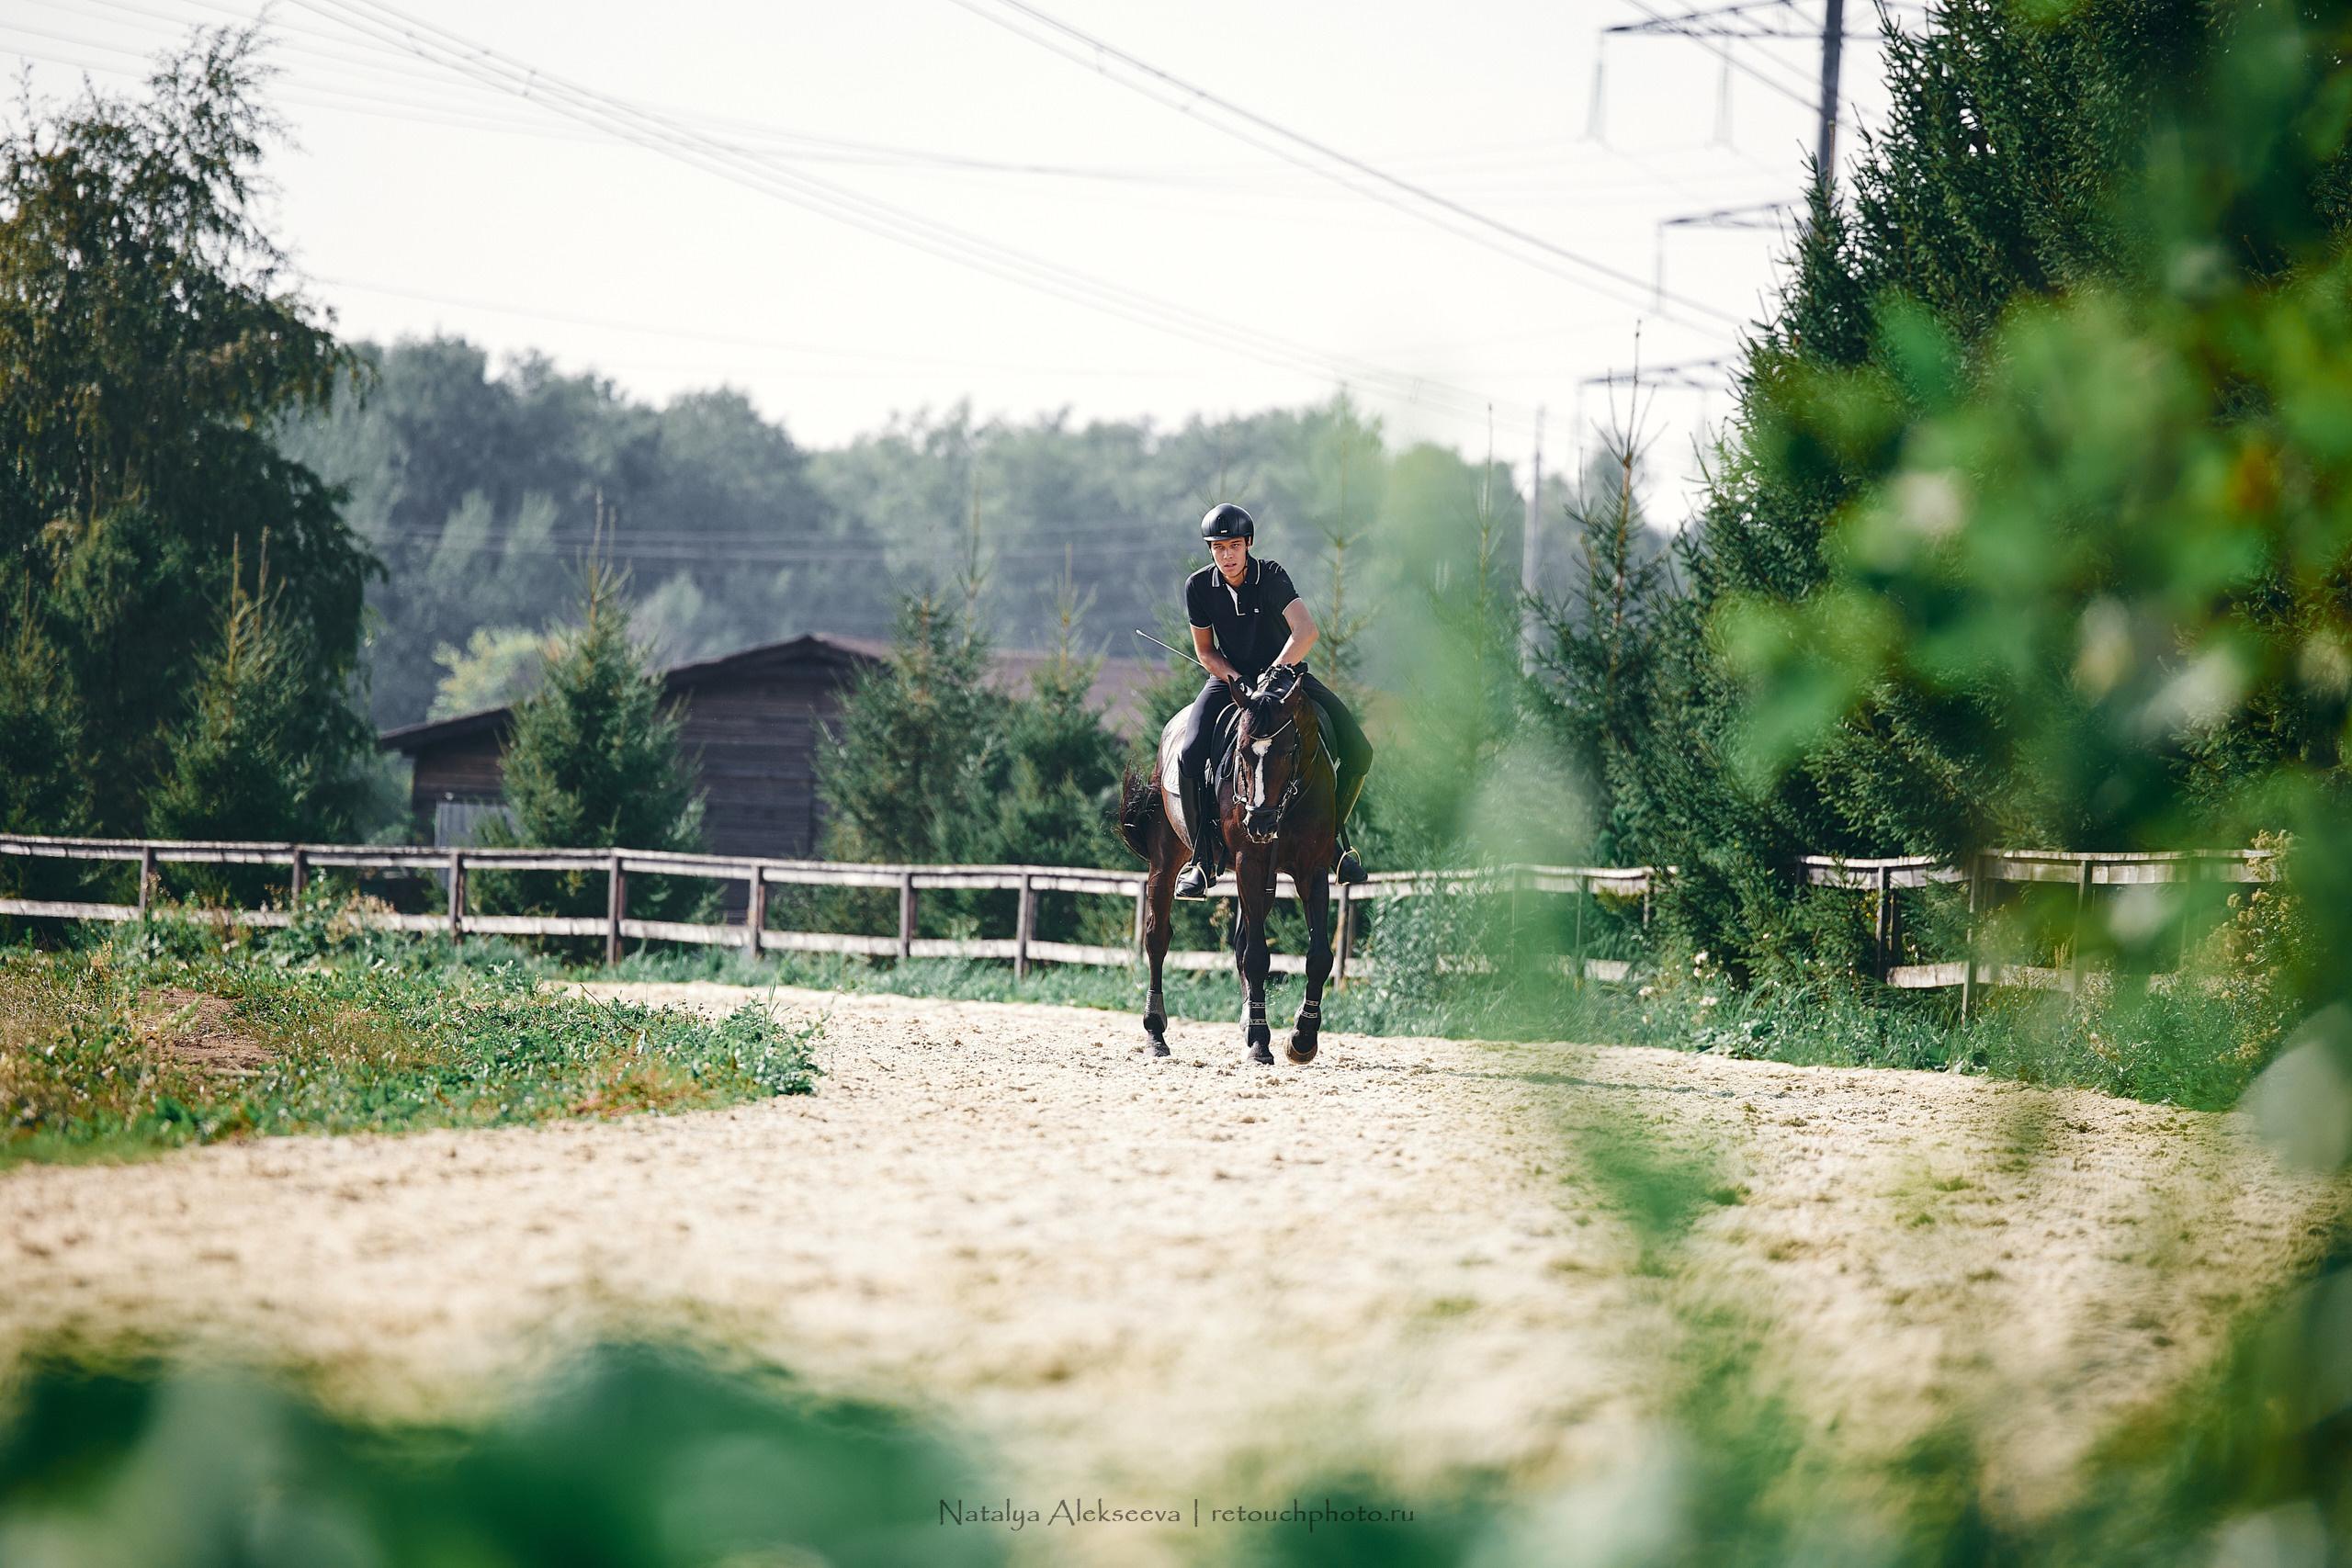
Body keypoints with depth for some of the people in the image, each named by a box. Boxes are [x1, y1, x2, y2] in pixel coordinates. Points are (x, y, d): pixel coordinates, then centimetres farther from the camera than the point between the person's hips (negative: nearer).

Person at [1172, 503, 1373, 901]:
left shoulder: (1271, 576, -18)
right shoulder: (1199, 586, -9)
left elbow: (1306, 631, -31)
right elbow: (1206, 652, 0)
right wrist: (1237, 681, -18)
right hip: (1229, 677, 1)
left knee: (1358, 753, -17)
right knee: (1191, 755, -27)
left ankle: (1334, 835, 8)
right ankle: (1203, 859, -11)